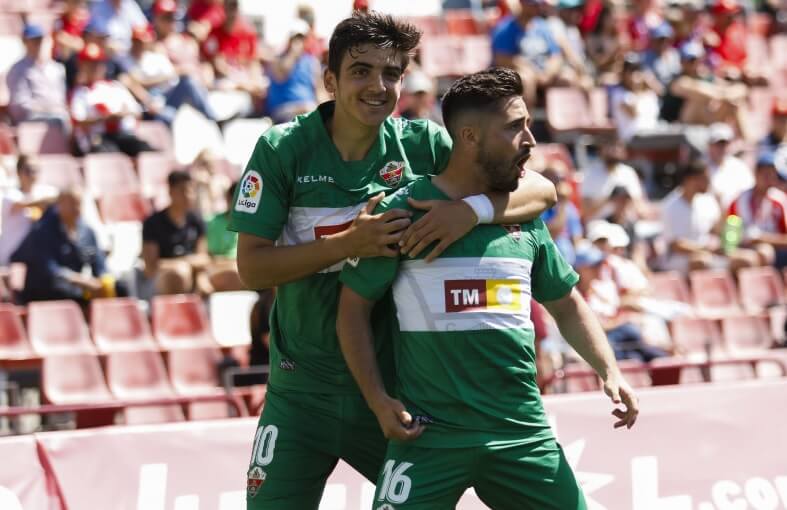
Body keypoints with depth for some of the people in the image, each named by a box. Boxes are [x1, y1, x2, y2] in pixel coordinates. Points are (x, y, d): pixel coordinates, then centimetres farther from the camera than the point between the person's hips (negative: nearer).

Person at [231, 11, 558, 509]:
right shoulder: (283, 149, -8)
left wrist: (473, 209, -28)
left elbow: (541, 190, -7)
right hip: (303, 389, -1)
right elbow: (251, 266, -11)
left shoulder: (424, 144, -5)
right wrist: (348, 243, -24)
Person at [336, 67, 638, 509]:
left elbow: (566, 305, 22)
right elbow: (354, 307, 1)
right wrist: (378, 401, -6)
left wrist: (610, 371, 7)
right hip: (432, 434, -4)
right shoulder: (405, 210, -4)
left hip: (523, 432, 4)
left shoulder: (524, 217, 10)